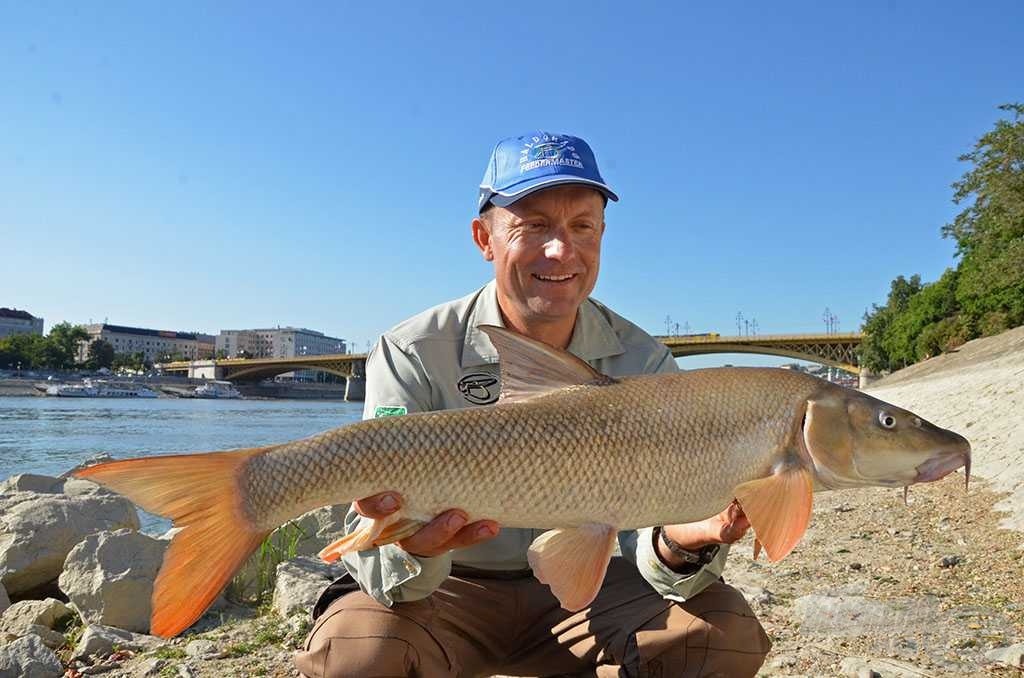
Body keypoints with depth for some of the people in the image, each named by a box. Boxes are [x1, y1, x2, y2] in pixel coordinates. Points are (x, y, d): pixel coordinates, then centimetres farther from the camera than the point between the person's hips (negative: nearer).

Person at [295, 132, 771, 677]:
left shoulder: (642, 363, -8)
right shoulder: (413, 355, -15)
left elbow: (650, 526, -13)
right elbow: (371, 548, -21)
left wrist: (679, 545, -38)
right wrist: (413, 551, -45)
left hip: (582, 591, 3)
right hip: (448, 592, -2)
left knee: (726, 630, -20)